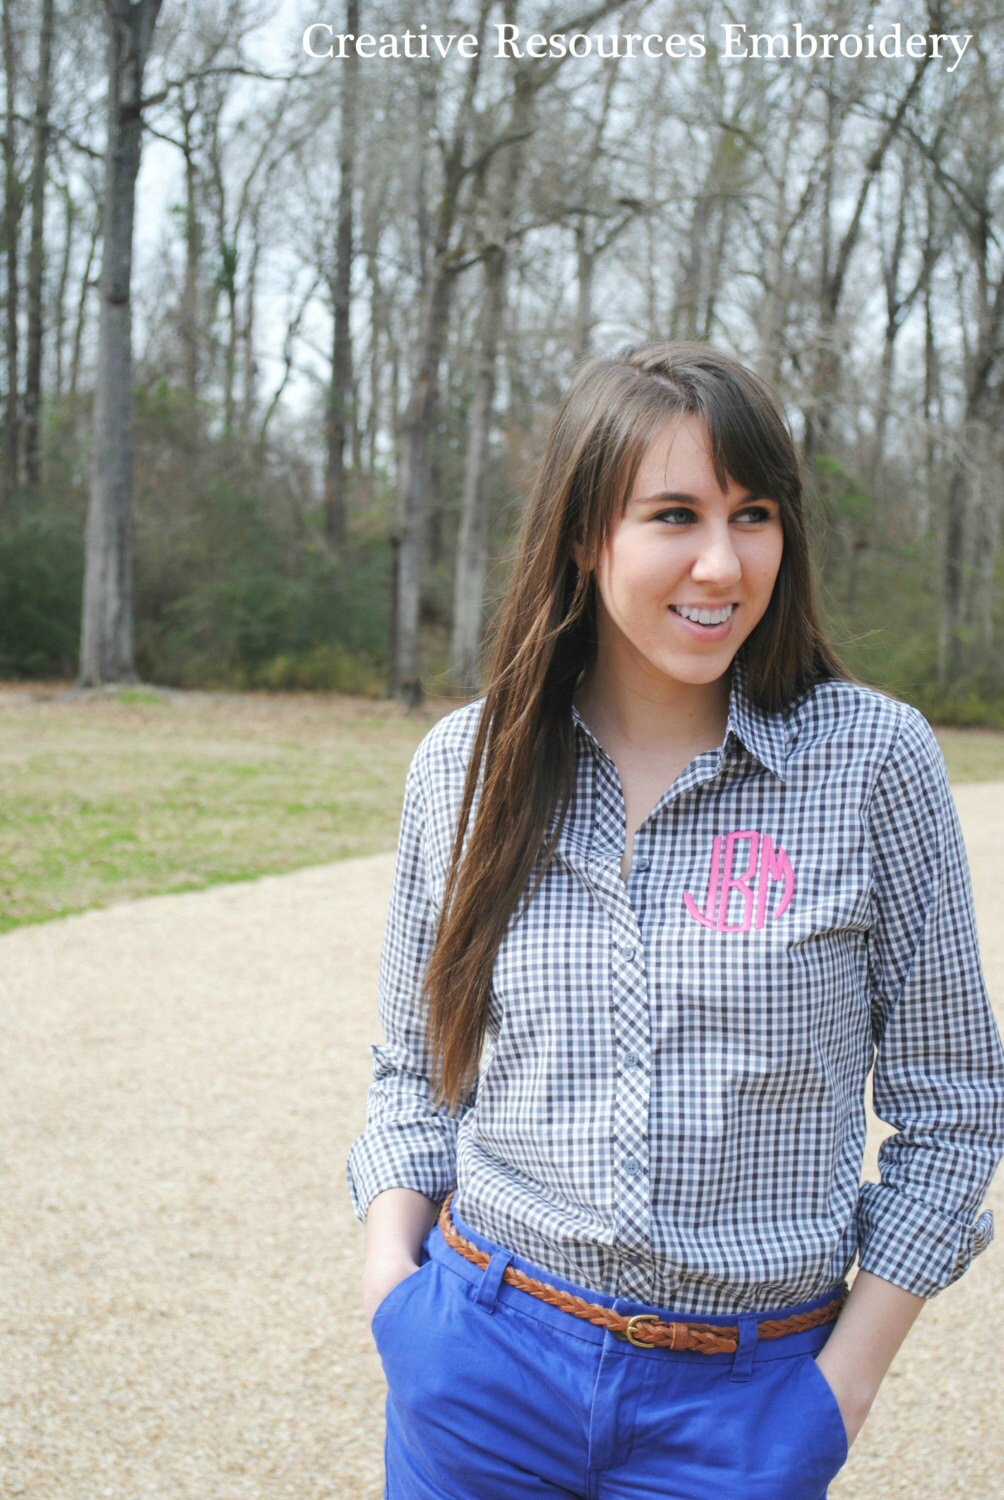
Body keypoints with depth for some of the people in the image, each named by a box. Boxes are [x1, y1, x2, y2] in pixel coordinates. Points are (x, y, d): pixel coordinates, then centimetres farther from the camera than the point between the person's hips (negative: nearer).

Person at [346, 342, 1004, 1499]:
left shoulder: (874, 757, -9)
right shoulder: (463, 765, -2)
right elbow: (414, 1067, 9)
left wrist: (847, 1377, -4)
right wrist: (392, 1262, -5)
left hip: (742, 1399, -1)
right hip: (484, 1360, 2)